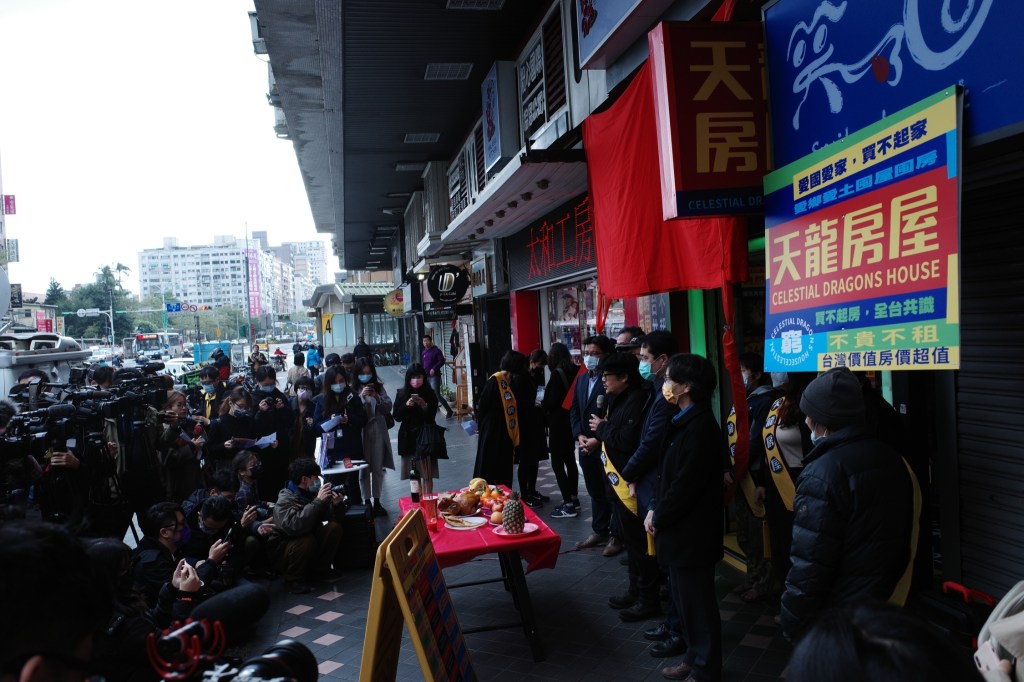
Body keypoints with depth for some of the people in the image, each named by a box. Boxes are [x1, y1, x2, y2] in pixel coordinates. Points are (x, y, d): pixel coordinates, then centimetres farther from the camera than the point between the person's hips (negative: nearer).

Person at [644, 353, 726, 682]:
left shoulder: (700, 427, -22)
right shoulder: (686, 421, 10)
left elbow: (686, 484, -23)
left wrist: (658, 517, -11)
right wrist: (656, 509, 4)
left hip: (692, 532, -10)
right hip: (680, 528, 10)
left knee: (696, 602, 5)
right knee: (683, 597, 21)